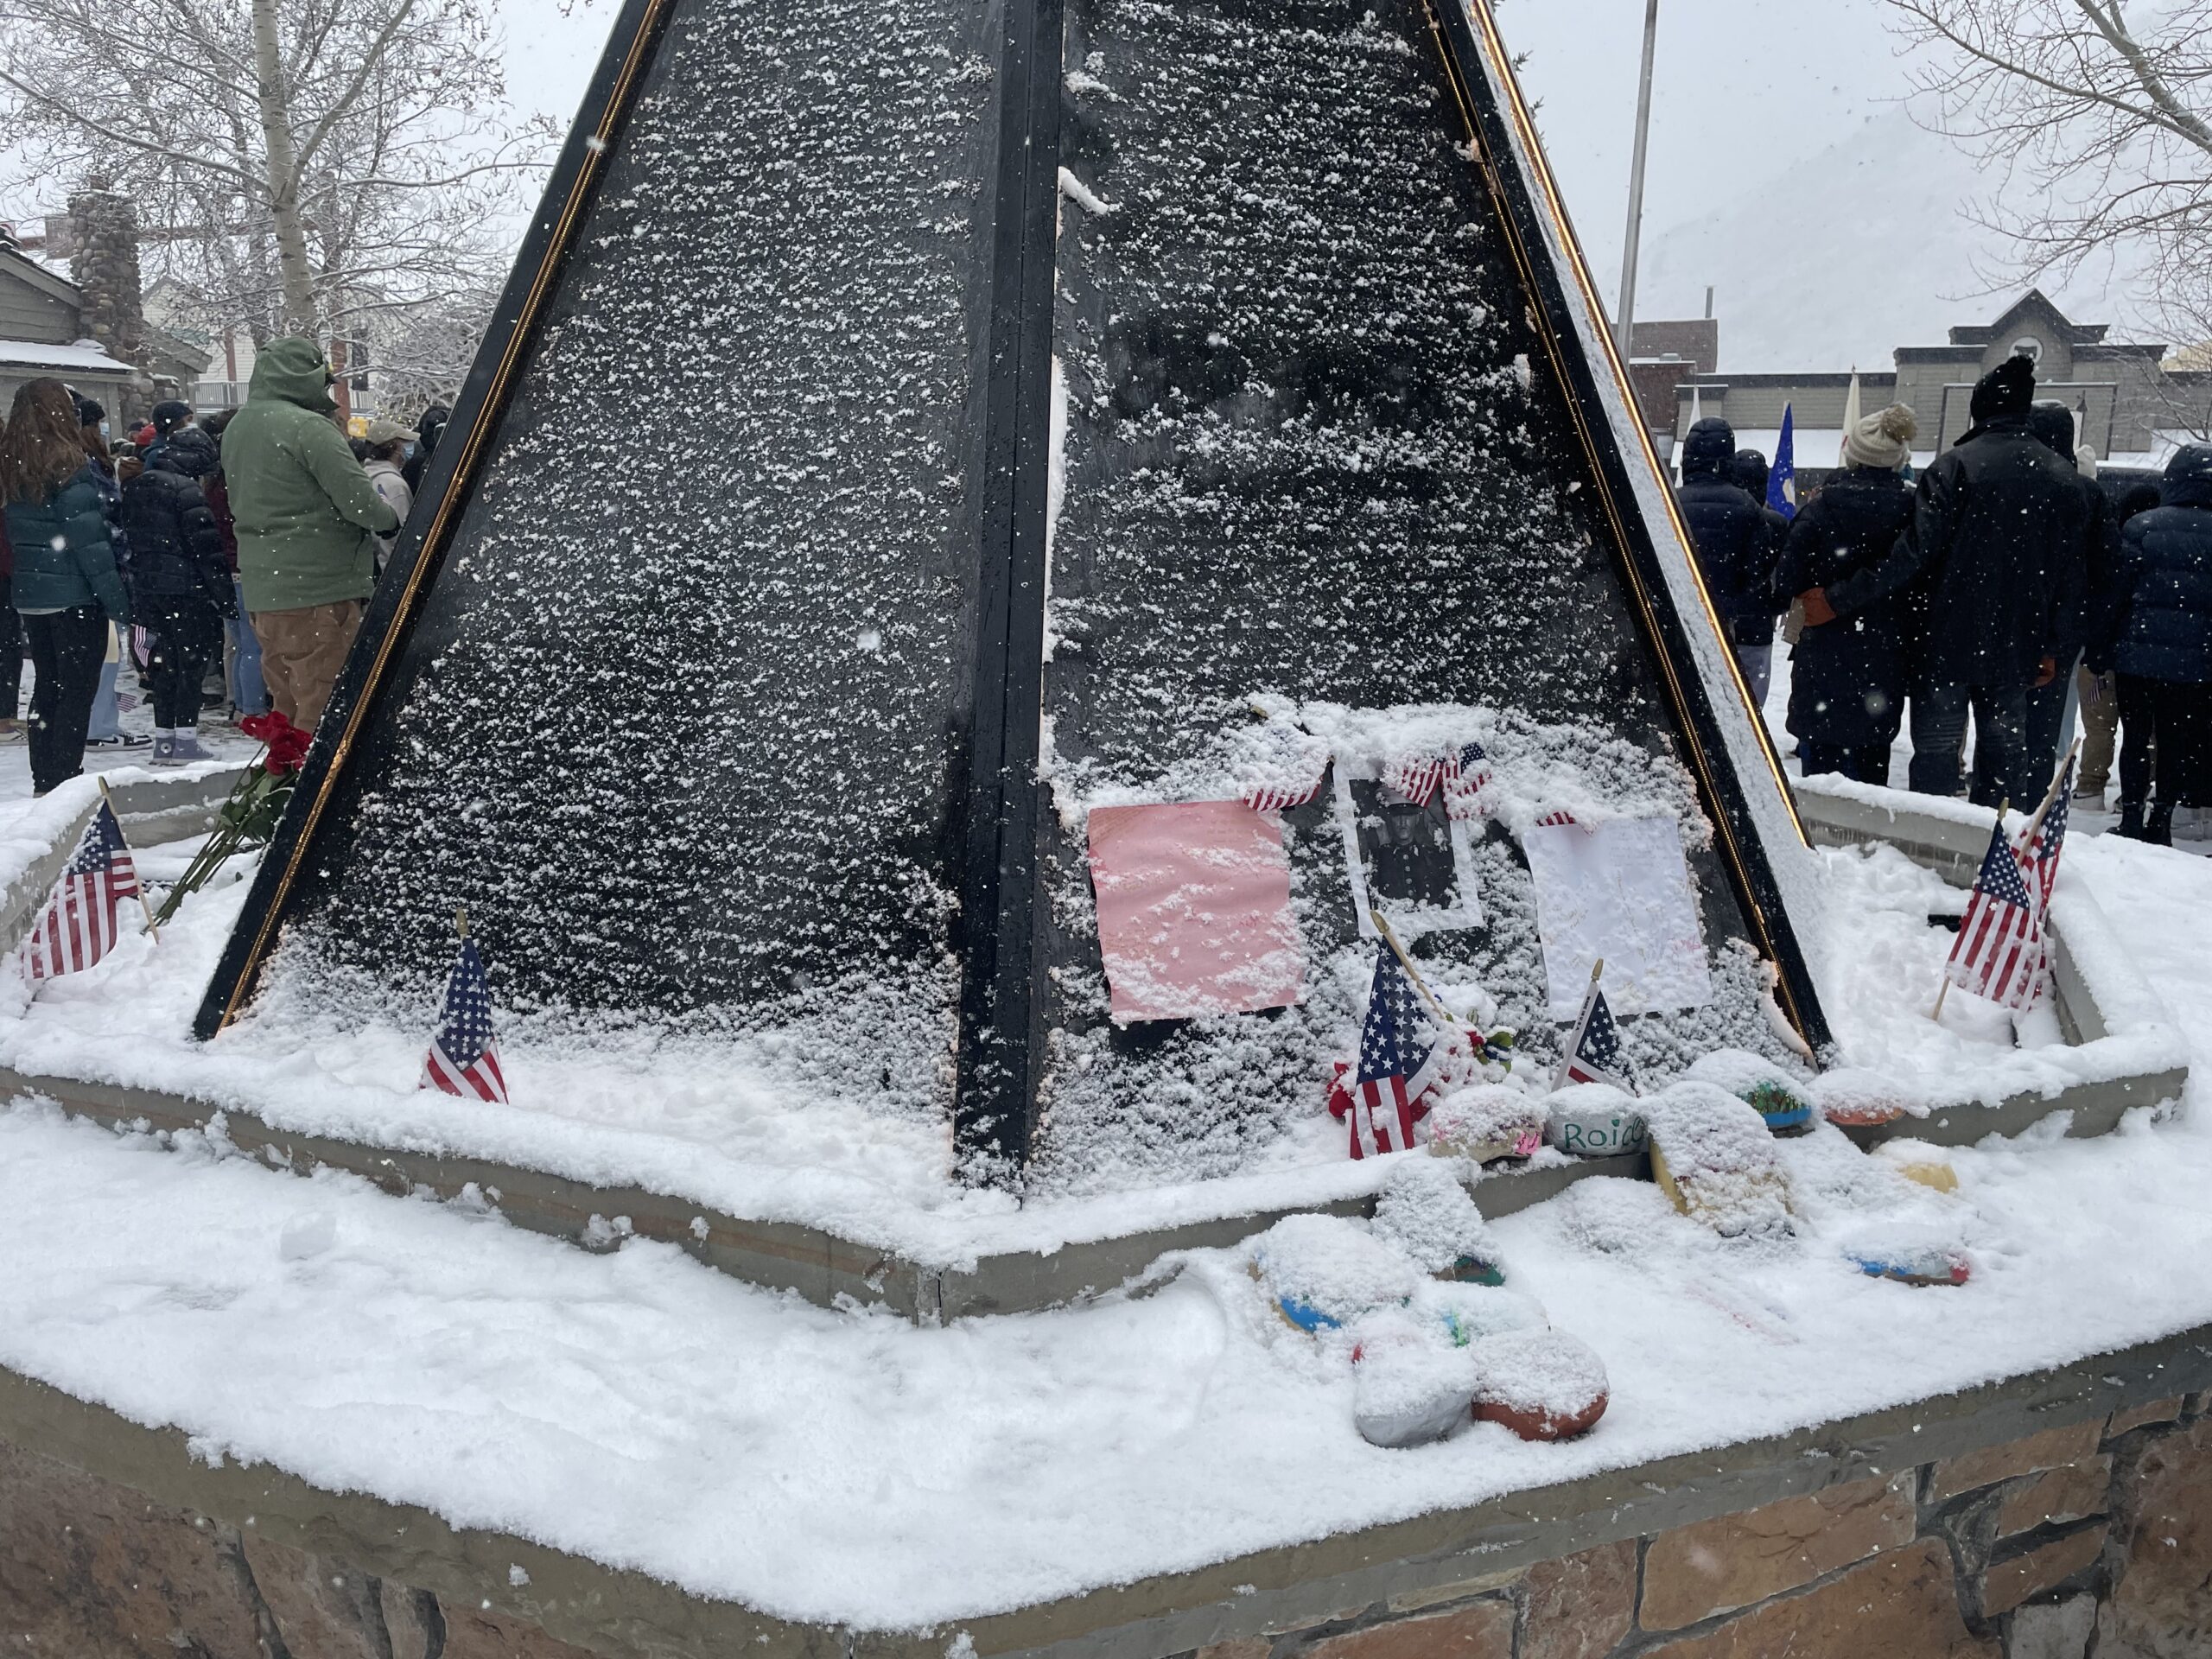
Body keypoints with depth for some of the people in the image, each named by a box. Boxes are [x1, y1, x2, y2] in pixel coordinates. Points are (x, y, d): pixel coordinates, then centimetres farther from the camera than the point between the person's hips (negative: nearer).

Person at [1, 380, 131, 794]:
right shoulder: (71, 468, -15)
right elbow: (89, 542, -18)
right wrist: (117, 601, -15)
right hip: (76, 597, -7)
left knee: (48, 686, 15)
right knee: (77, 690, -1)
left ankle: (44, 782, 20)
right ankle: (66, 783, -2)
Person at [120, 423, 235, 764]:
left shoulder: (135, 487, 13)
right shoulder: (186, 488, -13)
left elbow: (128, 537, 17)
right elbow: (206, 544, -16)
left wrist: (135, 592, 21)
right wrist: (224, 592, -11)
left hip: (146, 588, 7)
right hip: (185, 590, -7)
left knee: (166, 664, 14)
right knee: (192, 662, -1)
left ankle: (164, 740, 16)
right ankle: (185, 741, -3)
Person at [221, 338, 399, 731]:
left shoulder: (235, 430, 15)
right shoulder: (309, 428, -14)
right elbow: (359, 500, -14)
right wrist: (391, 520, 3)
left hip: (261, 591, 9)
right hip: (319, 590, -9)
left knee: (287, 704, 17)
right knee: (323, 708, -5)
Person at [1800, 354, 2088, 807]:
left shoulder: (1956, 466, -11)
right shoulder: (2063, 479, 6)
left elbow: (1913, 553, -20)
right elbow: (2070, 573, 9)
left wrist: (1839, 600, -18)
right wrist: (2051, 647, 17)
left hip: (1947, 644, -4)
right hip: (2016, 649, 4)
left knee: (1936, 756, 3)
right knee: (2004, 758, 12)